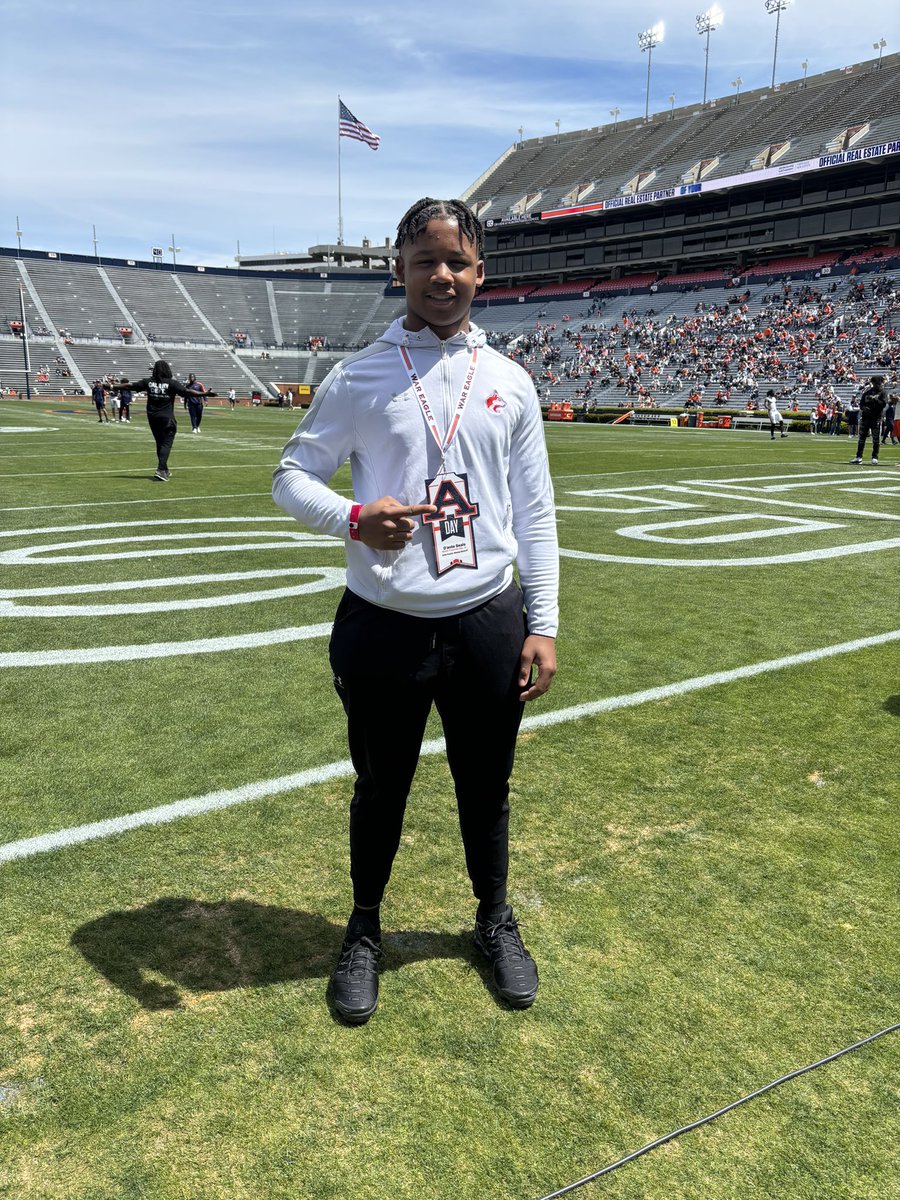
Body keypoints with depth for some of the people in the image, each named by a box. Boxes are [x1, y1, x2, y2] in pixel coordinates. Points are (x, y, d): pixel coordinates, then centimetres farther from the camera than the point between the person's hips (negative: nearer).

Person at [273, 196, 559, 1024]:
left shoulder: (509, 383, 4)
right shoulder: (357, 378, -1)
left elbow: (534, 512, 6)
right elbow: (293, 477, 1)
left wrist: (543, 626, 2)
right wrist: (354, 520, -21)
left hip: (489, 625, 2)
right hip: (382, 626, -1)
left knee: (486, 787, 16)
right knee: (380, 789, 14)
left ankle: (495, 920, 42)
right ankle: (365, 929, 40)